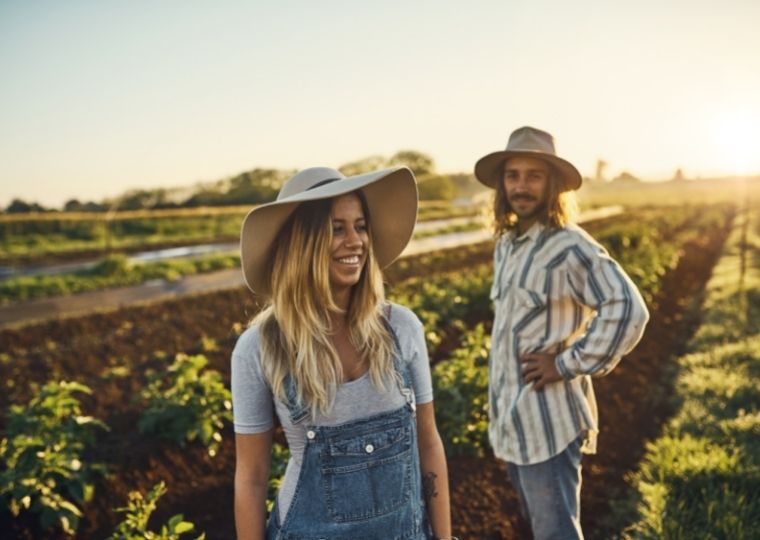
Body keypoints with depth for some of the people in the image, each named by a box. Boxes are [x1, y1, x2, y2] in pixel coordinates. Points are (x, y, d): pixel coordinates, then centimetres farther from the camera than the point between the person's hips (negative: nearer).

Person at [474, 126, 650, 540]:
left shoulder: (570, 246, -16)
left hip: (547, 418, -8)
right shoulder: (505, 244, 9)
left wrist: (569, 364, -20)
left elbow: (628, 310, -25)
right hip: (509, 416, 8)